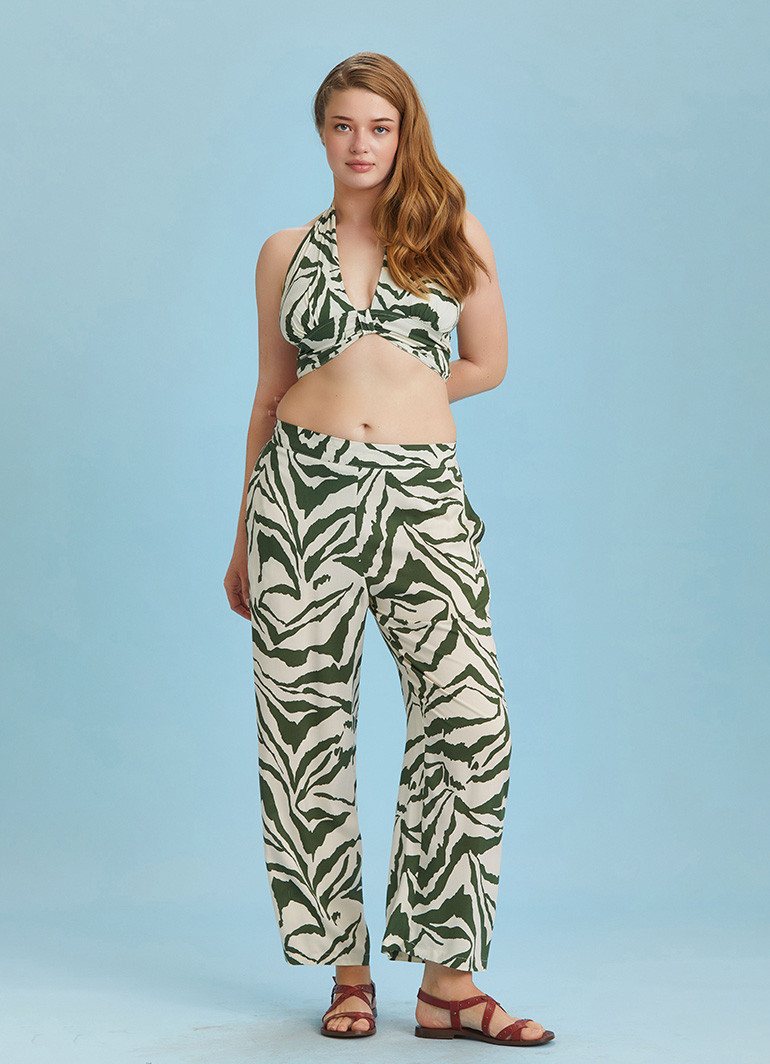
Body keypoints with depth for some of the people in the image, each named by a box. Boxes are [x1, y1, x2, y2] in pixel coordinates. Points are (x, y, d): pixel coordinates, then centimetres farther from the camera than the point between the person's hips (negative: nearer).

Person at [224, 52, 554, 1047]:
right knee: (309, 725, 0)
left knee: (470, 720, -11)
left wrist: (389, 395, 10)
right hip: (304, 491, 1)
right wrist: (243, 536, 18)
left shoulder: (456, 235, 11)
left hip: (422, 497, -1)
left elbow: (486, 364, 16)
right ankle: (347, 968, 12)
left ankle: (448, 980, -2)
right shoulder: (287, 252, 13)